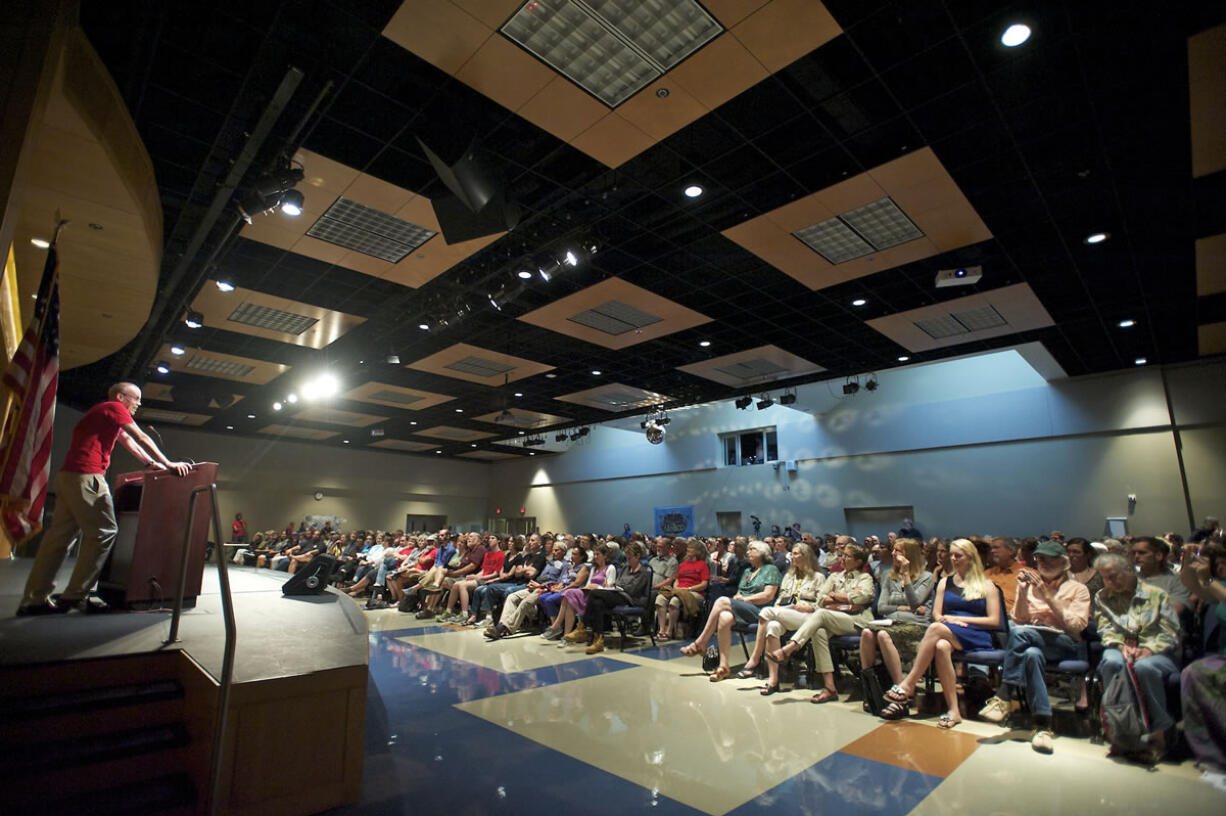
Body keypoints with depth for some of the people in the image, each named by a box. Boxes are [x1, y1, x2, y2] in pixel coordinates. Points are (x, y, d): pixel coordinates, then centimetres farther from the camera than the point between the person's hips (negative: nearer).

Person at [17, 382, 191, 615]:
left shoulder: (103, 413, 27)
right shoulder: (114, 407, -2)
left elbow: (130, 443, 27)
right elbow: (141, 438, -7)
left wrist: (153, 464, 23)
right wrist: (168, 464, -7)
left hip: (67, 476, 10)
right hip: (86, 476, -10)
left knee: (60, 535, 8)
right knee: (104, 532, -8)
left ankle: (34, 599, 9)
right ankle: (75, 595, -6)